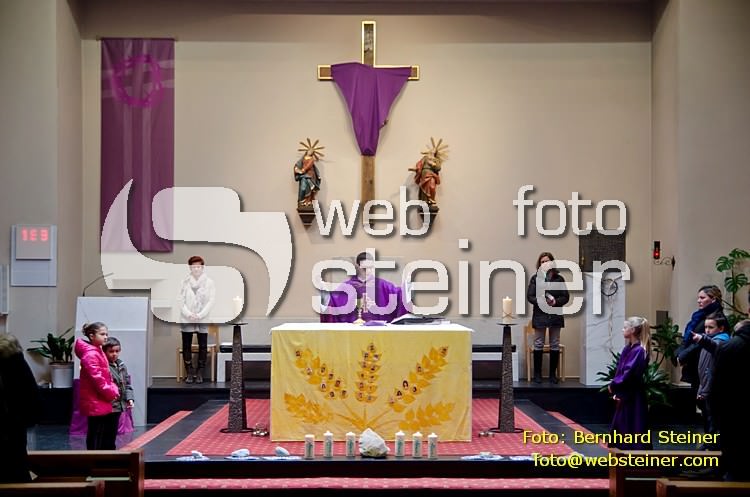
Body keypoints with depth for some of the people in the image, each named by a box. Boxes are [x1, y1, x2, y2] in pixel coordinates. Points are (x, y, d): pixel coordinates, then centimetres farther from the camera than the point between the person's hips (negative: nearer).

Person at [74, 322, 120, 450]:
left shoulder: (98, 352, 15)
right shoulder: (90, 355, -18)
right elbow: (97, 378, -23)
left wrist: (113, 390, 6)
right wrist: (111, 393, -12)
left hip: (101, 402, 10)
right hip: (95, 402, -10)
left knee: (108, 435, 13)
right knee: (95, 435, -4)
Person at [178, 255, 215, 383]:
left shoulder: (209, 282, 2)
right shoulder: (185, 282, 5)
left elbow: (211, 301, -3)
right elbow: (181, 300, 2)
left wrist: (200, 315, -12)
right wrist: (188, 314, -12)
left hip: (203, 320, -1)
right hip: (187, 319, 1)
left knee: (203, 346, 1)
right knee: (186, 346, 1)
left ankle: (199, 373, 8)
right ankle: (189, 372, 8)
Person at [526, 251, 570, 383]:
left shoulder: (559, 278, 4)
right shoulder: (535, 278, 1)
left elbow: (566, 297, 3)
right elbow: (530, 296, -2)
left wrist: (556, 302, -16)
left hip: (555, 315, 1)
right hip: (540, 315, -1)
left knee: (555, 345, 6)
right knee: (538, 344, 2)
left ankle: (553, 374, 14)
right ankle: (537, 374, 9)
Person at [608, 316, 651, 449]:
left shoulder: (639, 351, -17)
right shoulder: (627, 349, 10)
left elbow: (629, 373, -22)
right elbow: (619, 371, 10)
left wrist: (613, 386, -10)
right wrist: (615, 391, 1)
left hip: (634, 397, -9)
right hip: (623, 395, 9)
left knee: (635, 429, -3)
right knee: (620, 428, 15)